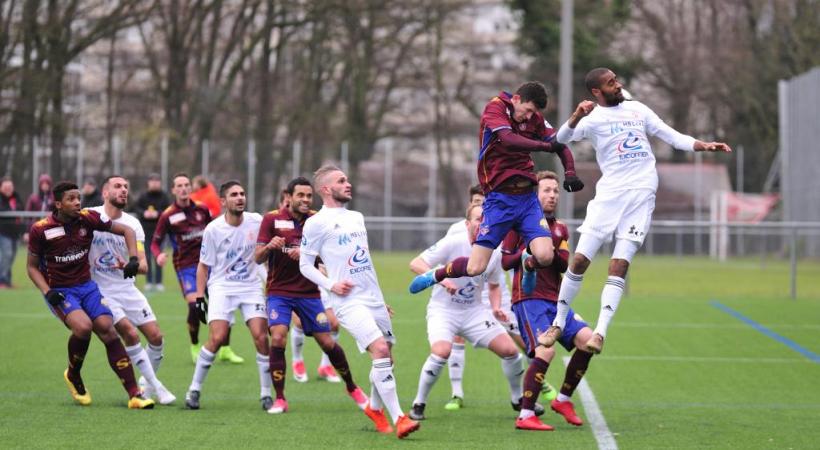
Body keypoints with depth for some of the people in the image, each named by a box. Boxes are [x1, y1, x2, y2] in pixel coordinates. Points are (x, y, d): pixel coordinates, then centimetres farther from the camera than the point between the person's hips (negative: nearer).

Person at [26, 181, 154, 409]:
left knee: (108, 330, -11)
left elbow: (126, 230, 3)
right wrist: (47, 292, -15)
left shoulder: (88, 218, -6)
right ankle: (73, 376, 2)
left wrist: (133, 258, -11)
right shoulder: (40, 229, -12)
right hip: (59, 291, -3)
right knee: (83, 326, -28)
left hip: (87, 285, 3)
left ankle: (134, 395, -10)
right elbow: (32, 266, -1)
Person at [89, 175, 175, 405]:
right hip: (101, 290, -5)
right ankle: (156, 387, -9)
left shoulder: (133, 224, 1)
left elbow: (143, 264, -6)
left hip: (128, 289, 5)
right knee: (130, 334, -19)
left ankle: (146, 383, 21)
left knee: (156, 336, -1)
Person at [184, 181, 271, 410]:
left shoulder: (256, 221, -2)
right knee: (216, 338, -17)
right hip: (222, 287, -2)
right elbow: (203, 266, 2)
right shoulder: (213, 229, -7)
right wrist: (199, 297, -2)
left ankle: (266, 394, 0)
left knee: (261, 337, -12)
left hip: (251, 286, 2)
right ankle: (194, 389, -1)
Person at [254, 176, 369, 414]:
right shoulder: (272, 219, -4)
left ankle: (352, 388, 25)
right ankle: (279, 399, -7)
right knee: (277, 339, -19)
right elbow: (258, 258, -6)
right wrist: (269, 246, -29)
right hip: (279, 292, -2)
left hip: (309, 292, 2)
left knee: (327, 342, 3)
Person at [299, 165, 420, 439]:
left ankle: (374, 408, 32)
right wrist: (330, 285, -14)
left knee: (385, 359, 7)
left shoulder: (357, 218, 18)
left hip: (375, 299, 7)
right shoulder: (317, 223, -4)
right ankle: (398, 419, -21)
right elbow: (305, 265, -1)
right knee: (380, 350, -21)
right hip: (349, 301, -7)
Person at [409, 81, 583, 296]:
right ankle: (435, 275, 23)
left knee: (545, 256, -16)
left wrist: (570, 172, -5)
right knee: (475, 268, -8)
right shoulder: (495, 108, -8)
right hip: (499, 199, -4)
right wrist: (546, 146, -22)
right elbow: (509, 140, -26)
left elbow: (559, 144, 13)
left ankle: (528, 265, 22)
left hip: (527, 198, 4)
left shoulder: (535, 118, 9)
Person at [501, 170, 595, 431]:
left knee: (587, 339, -8)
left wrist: (548, 244, -13)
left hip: (554, 300, 7)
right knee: (545, 350, -25)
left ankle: (563, 400, 8)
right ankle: (525, 416, -20)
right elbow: (504, 262, -1)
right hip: (528, 299, -6)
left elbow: (564, 265, 3)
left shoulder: (560, 229, 17)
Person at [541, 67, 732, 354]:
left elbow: (672, 137, 17)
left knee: (619, 267, -7)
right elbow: (562, 138, -17)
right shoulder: (593, 118, 1)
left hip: (641, 196, 2)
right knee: (579, 261, -5)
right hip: (609, 195, -2)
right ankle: (558, 323, 10)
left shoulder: (637, 110, 14)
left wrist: (704, 146, 1)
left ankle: (600, 332, -10)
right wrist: (576, 117, -37)